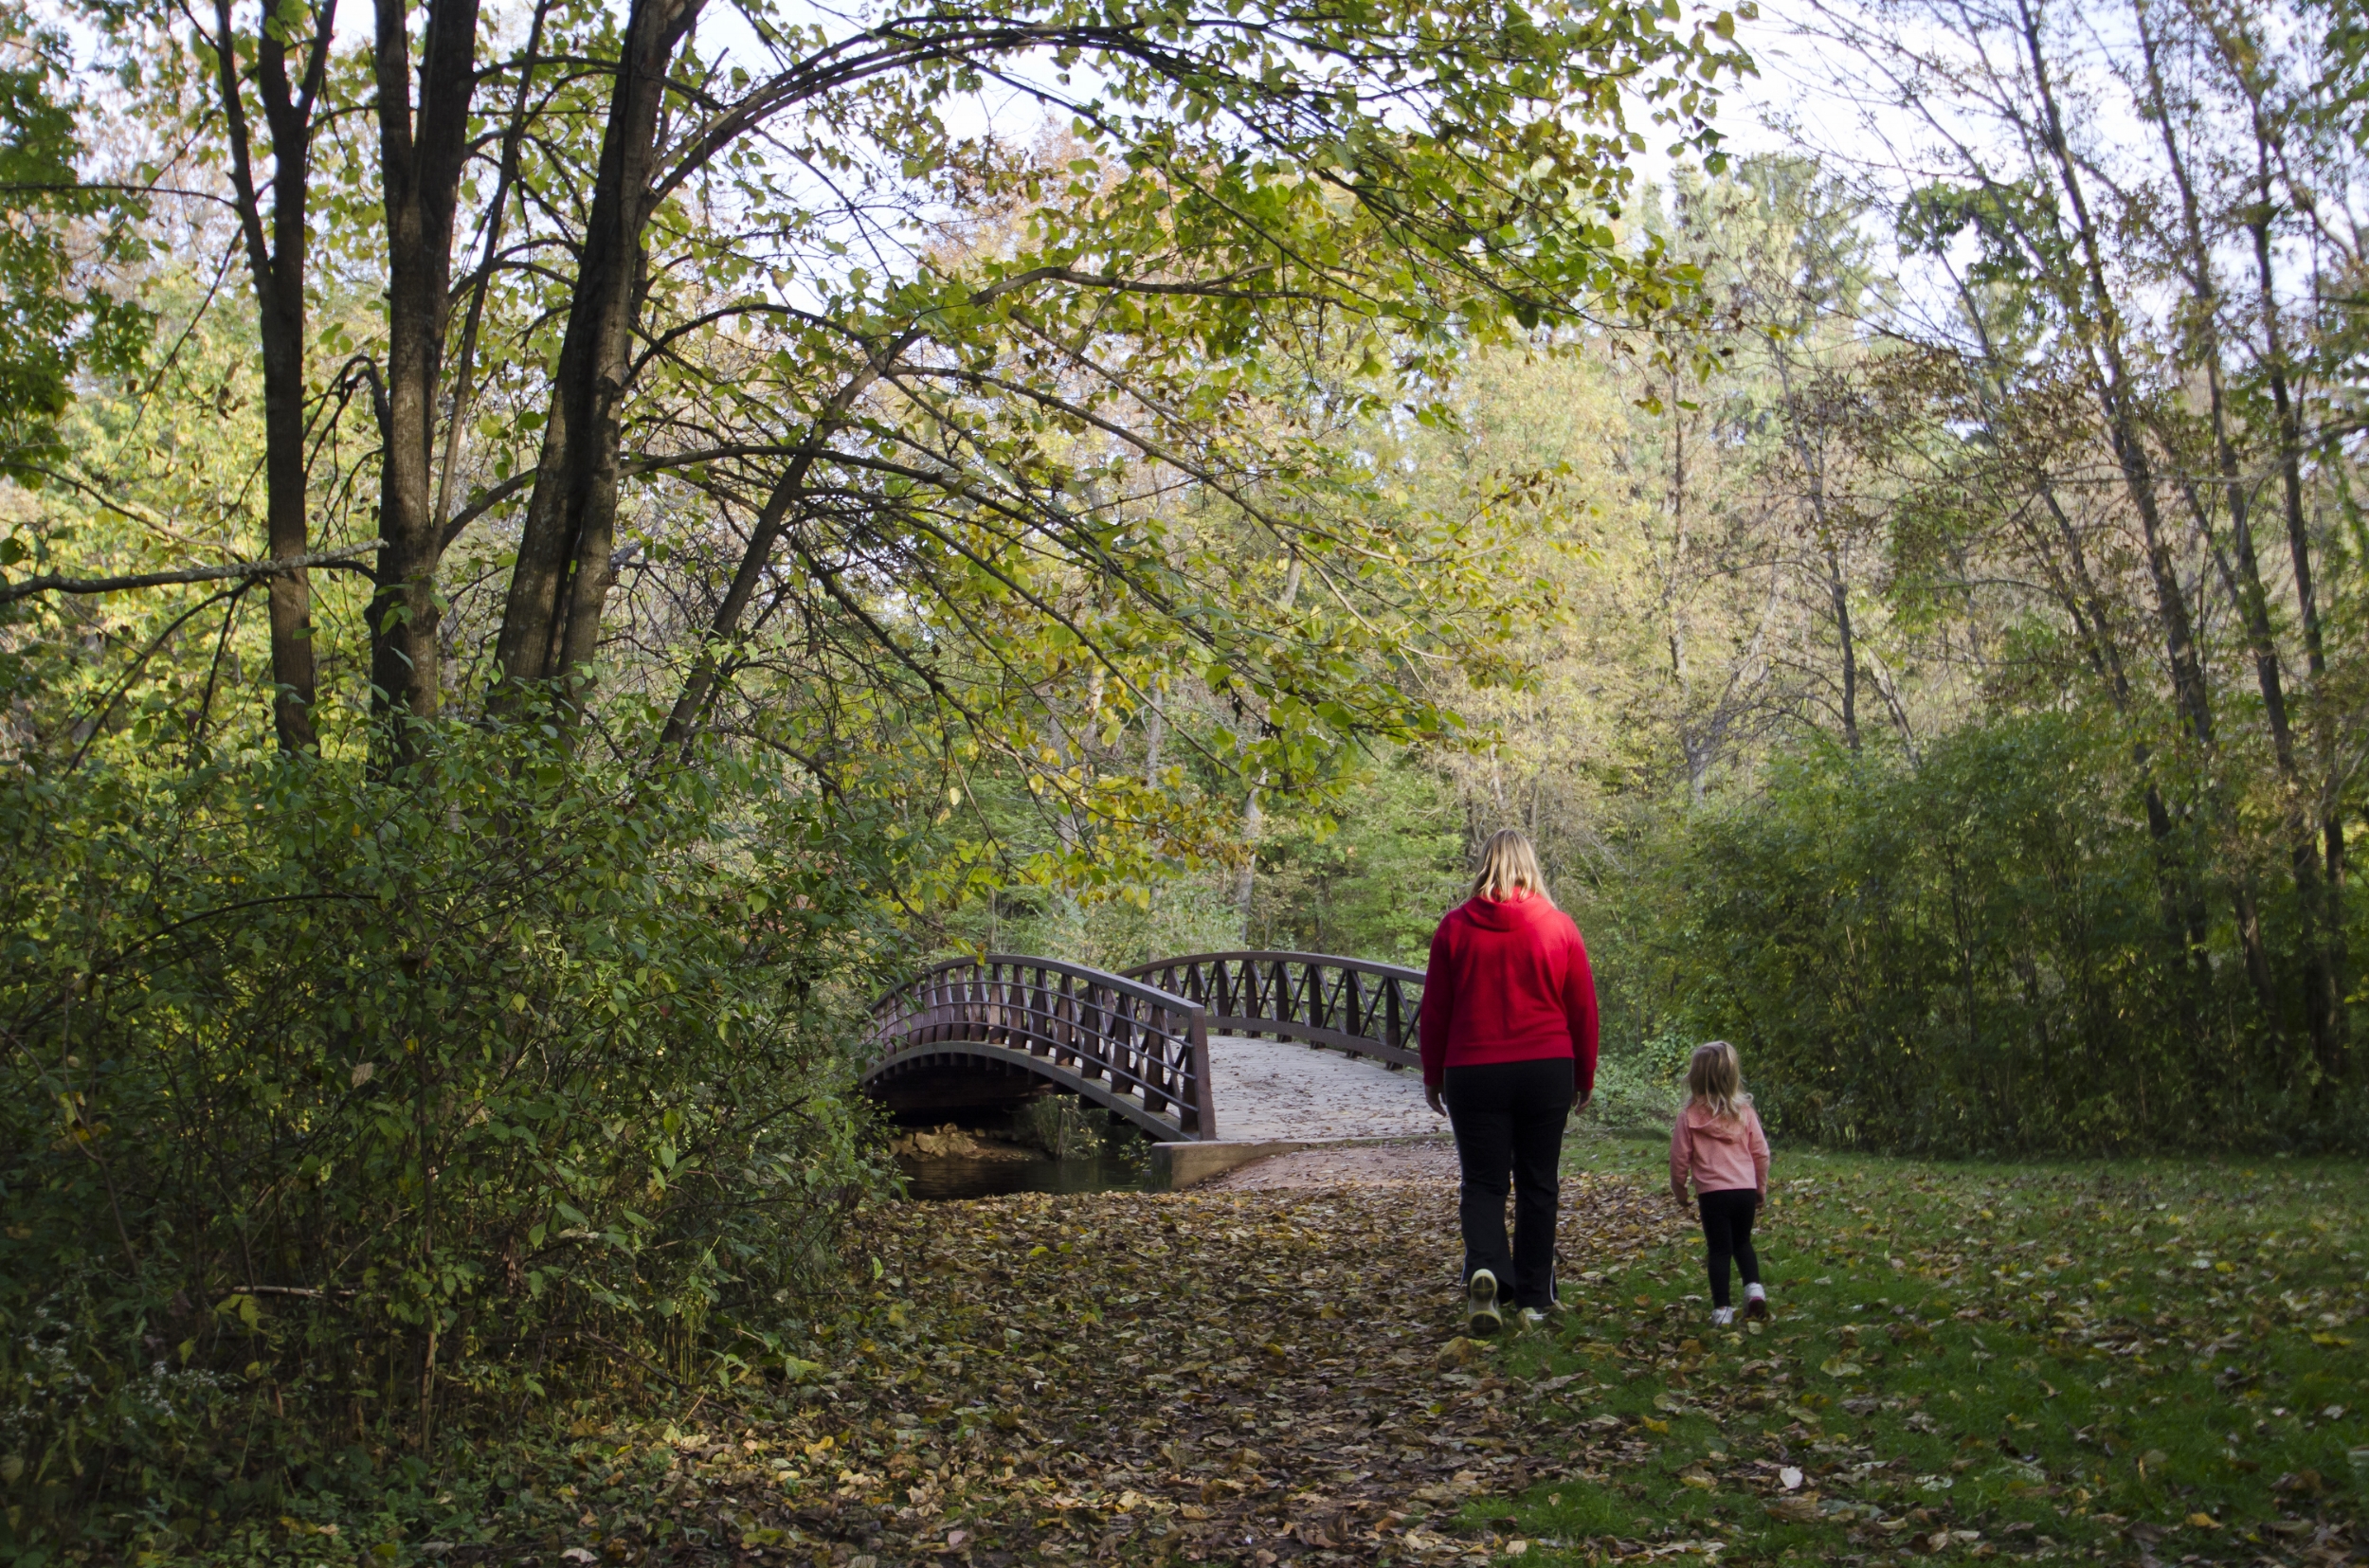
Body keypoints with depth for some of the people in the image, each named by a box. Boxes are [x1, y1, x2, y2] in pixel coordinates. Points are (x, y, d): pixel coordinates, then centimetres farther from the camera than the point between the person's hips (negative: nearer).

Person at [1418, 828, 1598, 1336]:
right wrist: (1584, 1077, 16)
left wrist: (1433, 1078, 12)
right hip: (1548, 1072, 1)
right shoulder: (1559, 927, 0)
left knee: (1483, 1182, 5)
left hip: (1474, 1074, -1)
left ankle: (1484, 1270, -20)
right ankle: (1534, 1298, 16)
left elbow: (1434, 1010, 2)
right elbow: (1583, 1009, 5)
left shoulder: (1455, 927, -2)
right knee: (1537, 1185, 12)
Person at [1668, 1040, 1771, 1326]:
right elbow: (1761, 1154, 7)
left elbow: (1679, 1159, -1)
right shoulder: (1745, 1112, 3)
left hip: (1712, 1192, -3)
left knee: (1719, 1250, 6)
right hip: (1745, 1189, 3)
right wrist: (1761, 1188, 21)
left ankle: (1722, 1309, 4)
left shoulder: (1689, 1117, -5)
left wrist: (1679, 1190, 16)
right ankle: (1754, 1287, 4)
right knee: (1743, 1242, 23)